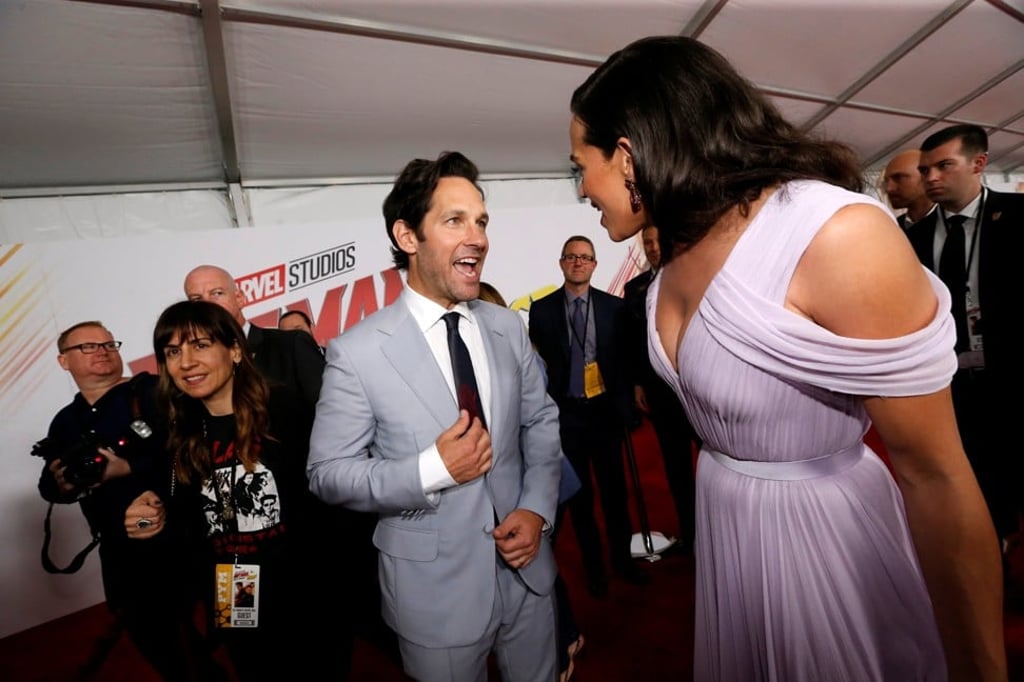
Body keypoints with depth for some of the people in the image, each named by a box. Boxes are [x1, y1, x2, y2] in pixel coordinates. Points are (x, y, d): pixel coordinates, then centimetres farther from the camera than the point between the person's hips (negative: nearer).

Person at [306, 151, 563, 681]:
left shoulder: (508, 327, -4)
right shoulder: (357, 352, -17)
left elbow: (542, 422, 5)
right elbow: (327, 474, -12)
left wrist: (537, 508, -9)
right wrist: (432, 469, -25)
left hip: (526, 572, 4)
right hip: (435, 592, -4)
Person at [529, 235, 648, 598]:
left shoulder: (613, 306, 0)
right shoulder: (542, 309, -3)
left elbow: (625, 358, 3)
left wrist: (625, 403, -4)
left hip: (605, 409, 1)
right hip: (566, 413, -1)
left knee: (614, 488, 14)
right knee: (579, 494, 12)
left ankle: (622, 558, 36)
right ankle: (593, 566, 32)